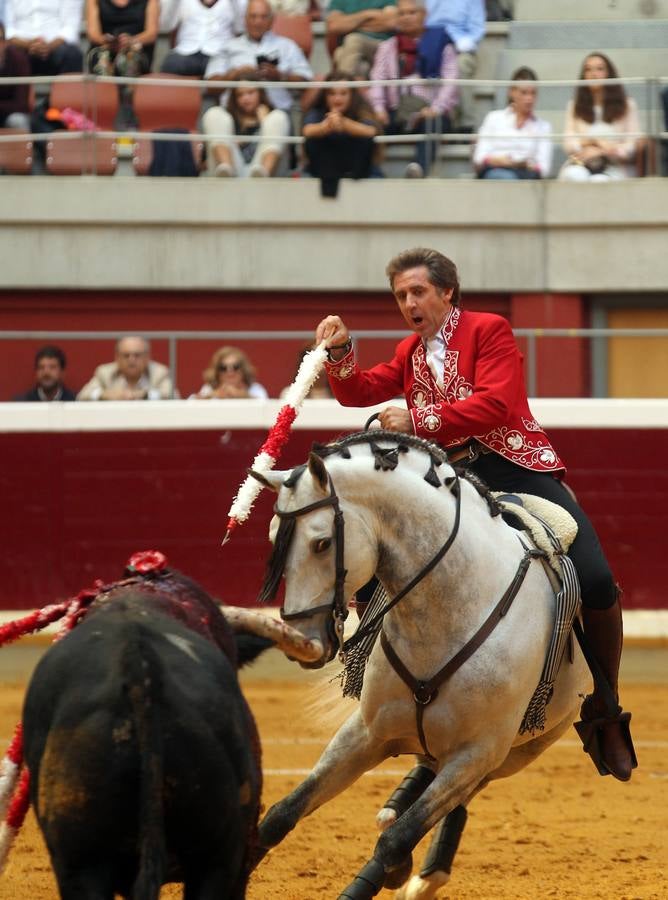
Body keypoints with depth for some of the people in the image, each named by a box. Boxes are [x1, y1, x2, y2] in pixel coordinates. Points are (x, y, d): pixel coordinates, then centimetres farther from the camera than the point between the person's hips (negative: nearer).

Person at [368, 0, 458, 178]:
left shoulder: (439, 43, 13)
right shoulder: (387, 47, 23)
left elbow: (450, 82, 1)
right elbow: (377, 80, 9)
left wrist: (436, 109, -17)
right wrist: (378, 108, -11)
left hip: (429, 112, -3)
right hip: (396, 113, 3)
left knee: (430, 123, -39)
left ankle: (419, 168, -62)